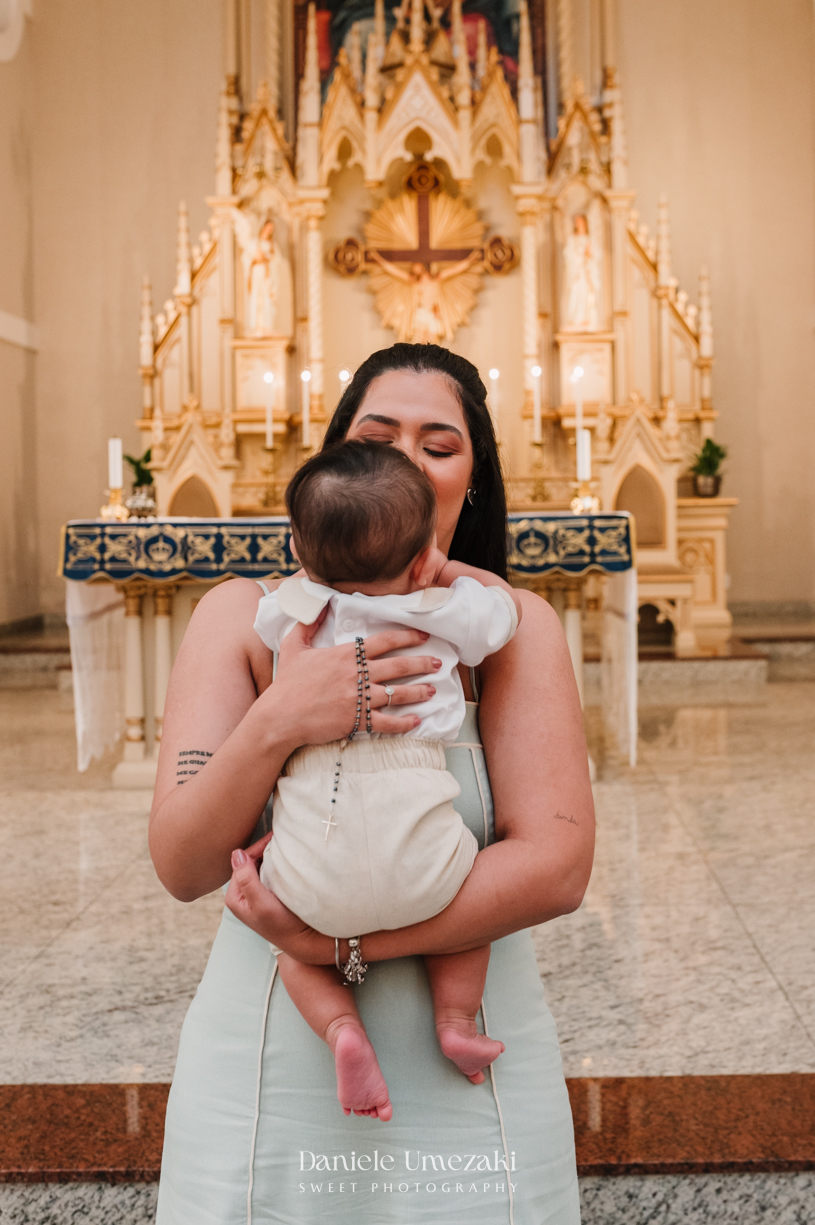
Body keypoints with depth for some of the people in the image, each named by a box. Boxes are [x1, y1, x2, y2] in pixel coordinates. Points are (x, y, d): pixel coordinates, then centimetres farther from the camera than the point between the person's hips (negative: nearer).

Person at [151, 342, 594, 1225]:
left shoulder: (511, 625, -5)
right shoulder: (243, 616, -2)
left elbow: (558, 867, -14)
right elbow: (180, 867, -9)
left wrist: (342, 936, -21)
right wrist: (277, 723, -26)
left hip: (469, 1086, 0)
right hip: (267, 1079, 1)